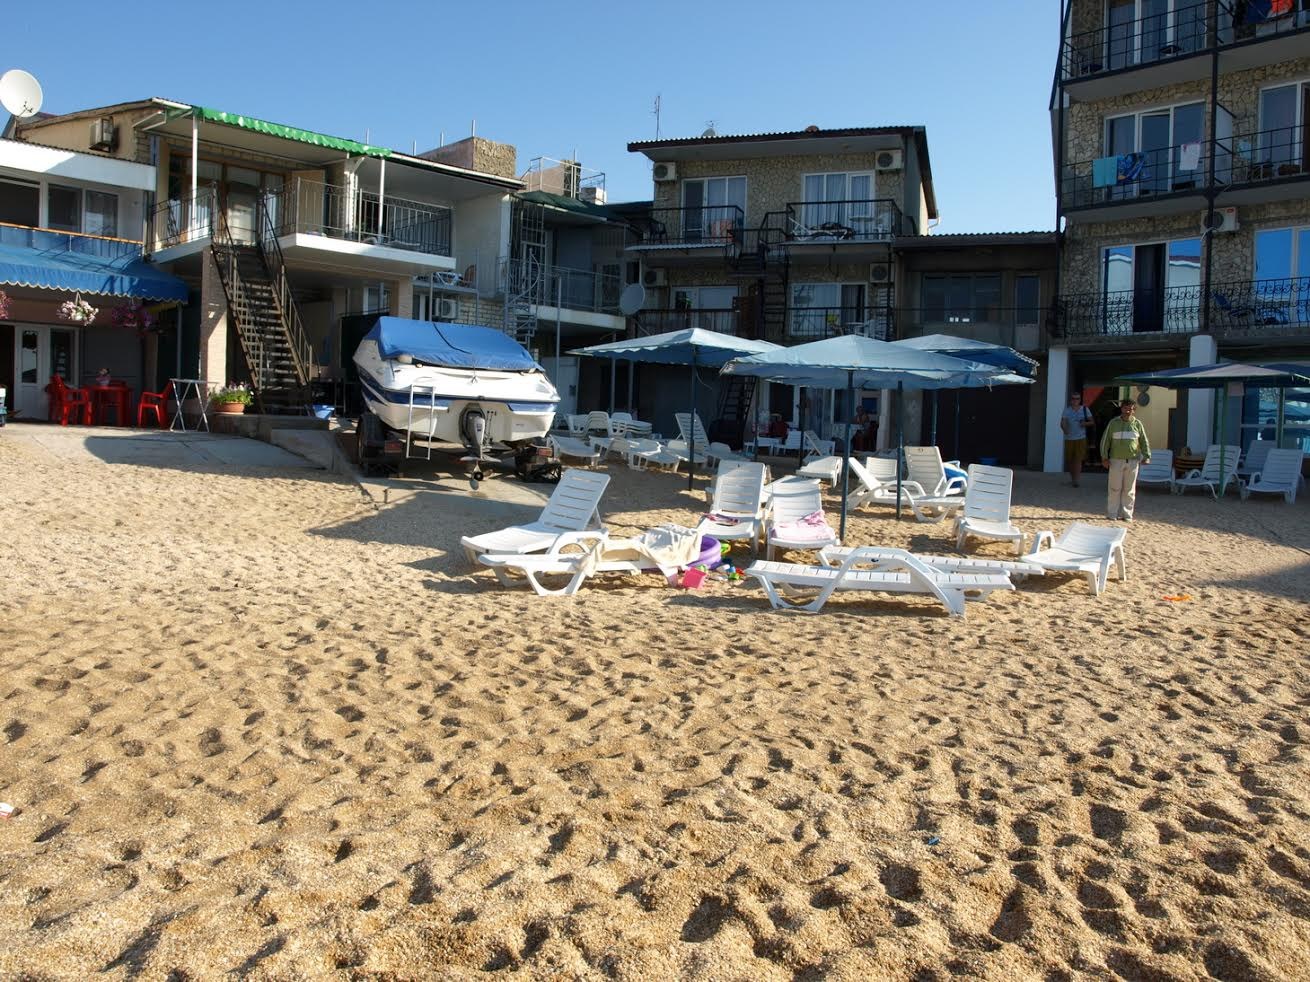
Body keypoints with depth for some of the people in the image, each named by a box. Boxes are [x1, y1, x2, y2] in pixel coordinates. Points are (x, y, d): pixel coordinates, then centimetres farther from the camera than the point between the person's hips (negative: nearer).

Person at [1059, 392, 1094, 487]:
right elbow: (1062, 423, -7)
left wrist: (1085, 423, -14)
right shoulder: (1067, 410, 3)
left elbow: (1091, 422, 9)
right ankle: (1072, 478, 26)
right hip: (1069, 438, 1)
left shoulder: (1085, 409, 4)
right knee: (1069, 460, 8)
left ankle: (1076, 480, -11)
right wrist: (1064, 429, -30)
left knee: (1078, 460, -9)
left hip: (1081, 438, -1)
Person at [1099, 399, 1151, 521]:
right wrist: (1104, 457, -4)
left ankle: (1127, 514, 12)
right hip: (1116, 461, -1)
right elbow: (1105, 440, 3)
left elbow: (1144, 441, 10)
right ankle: (1112, 513, 7)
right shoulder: (1113, 423, 2)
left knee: (1129, 490, 5)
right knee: (1115, 488, 1)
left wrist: (1146, 456, 0)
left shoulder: (1137, 424, 6)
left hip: (1132, 461, 1)